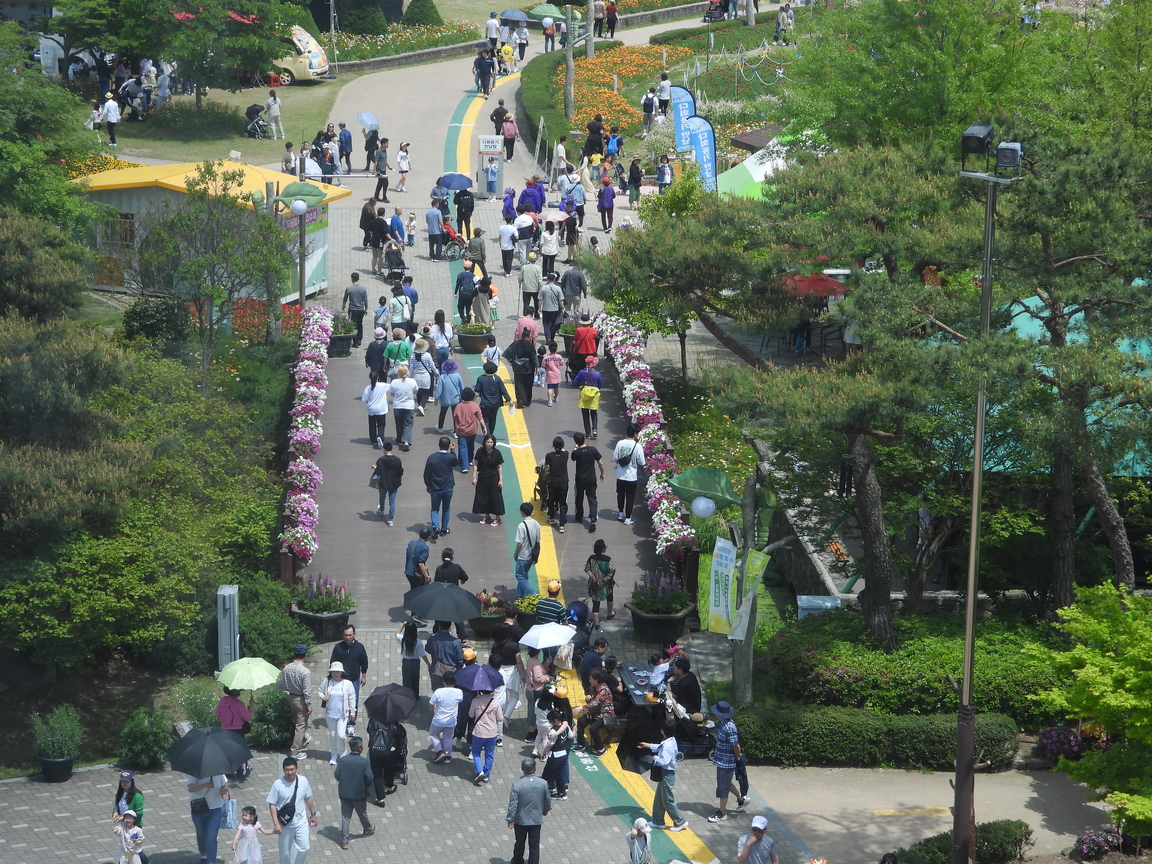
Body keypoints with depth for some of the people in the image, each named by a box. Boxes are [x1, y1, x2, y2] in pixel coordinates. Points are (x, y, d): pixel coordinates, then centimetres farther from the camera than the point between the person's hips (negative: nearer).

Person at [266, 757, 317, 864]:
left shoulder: (303, 781, -8)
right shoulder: (278, 785, -17)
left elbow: (308, 798, 7)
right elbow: (272, 805, -12)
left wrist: (313, 814, 14)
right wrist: (276, 824, -17)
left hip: (301, 822, 2)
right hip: (285, 824, -2)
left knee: (304, 847, -1)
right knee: (285, 851, 10)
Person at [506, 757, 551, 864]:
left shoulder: (517, 785, -22)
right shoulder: (543, 783, -13)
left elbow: (512, 804, -18)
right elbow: (547, 800, 2)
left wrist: (510, 819, -5)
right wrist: (545, 810, 22)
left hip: (521, 820, -1)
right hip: (536, 819, 1)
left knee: (520, 843, 21)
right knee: (534, 845, 12)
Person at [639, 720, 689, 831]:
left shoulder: (667, 745, -29)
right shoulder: (671, 740, 2)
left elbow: (664, 761, -34)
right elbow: (660, 748, 22)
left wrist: (655, 759, -15)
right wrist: (648, 745, 29)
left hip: (667, 775, -10)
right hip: (664, 773, 10)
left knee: (668, 801, 2)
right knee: (659, 799, 19)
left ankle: (680, 822, 11)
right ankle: (658, 821, 30)